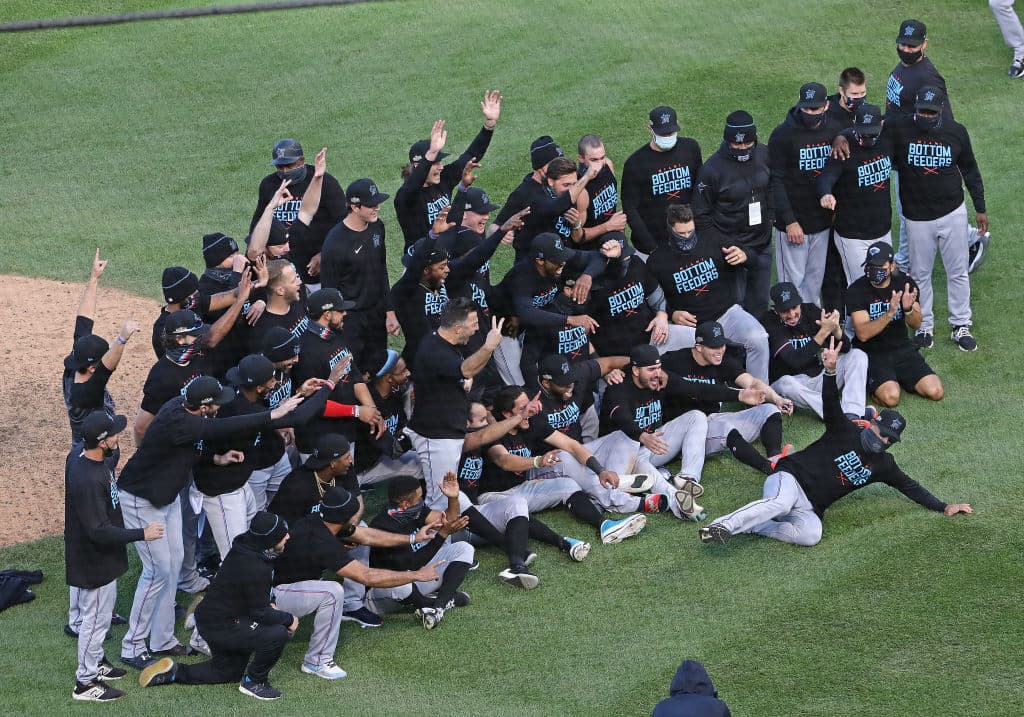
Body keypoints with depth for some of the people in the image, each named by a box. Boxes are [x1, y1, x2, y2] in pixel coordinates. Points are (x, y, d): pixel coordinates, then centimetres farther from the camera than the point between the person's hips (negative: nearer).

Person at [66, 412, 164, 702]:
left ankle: (96, 662, 46)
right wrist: (141, 534, -26)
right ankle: (86, 682, 23)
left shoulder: (80, 456, -6)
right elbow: (98, 531, -32)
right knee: (95, 618, 7)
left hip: (99, 557, 10)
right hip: (93, 562, -10)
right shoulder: (88, 480, -36)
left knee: (99, 613, 27)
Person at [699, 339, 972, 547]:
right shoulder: (846, 431, 1)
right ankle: (722, 526, -44)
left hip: (810, 509, 4)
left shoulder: (883, 465, 17)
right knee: (782, 503, -42)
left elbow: (909, 486, 24)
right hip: (790, 478, -4)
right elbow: (831, 405, -15)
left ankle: (752, 525, -23)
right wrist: (830, 371, -34)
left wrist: (944, 507, 19)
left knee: (811, 535, -33)